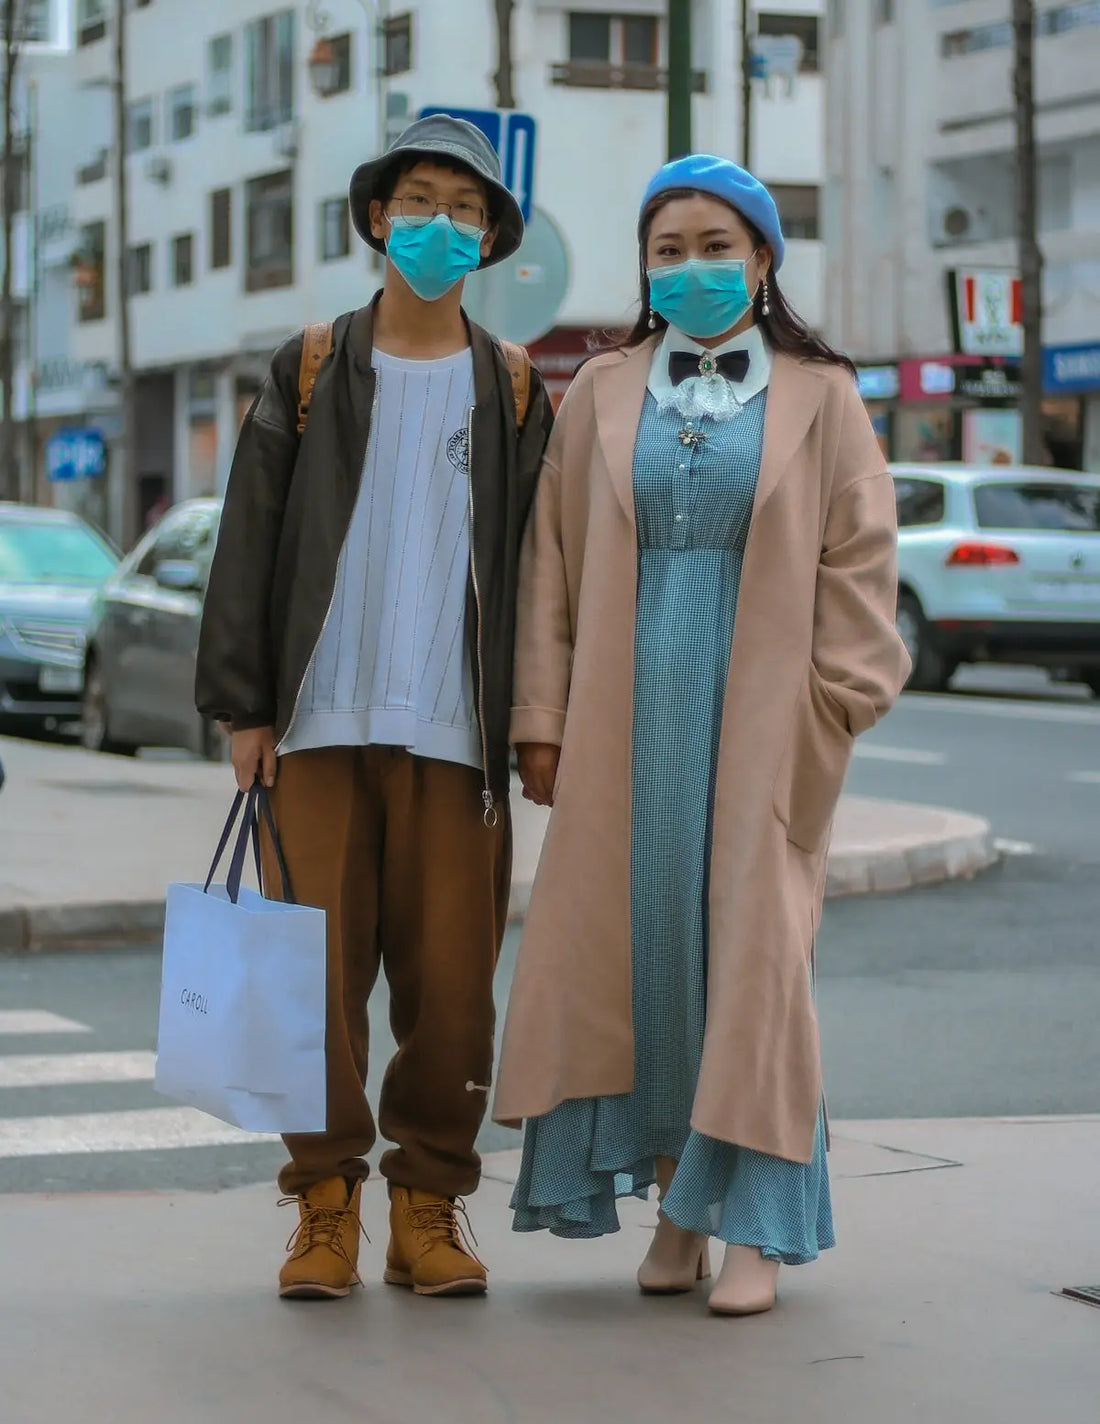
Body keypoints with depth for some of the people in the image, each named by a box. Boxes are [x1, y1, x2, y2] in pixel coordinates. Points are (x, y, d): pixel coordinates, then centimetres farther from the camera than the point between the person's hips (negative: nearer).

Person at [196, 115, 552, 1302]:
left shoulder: (514, 394, 11)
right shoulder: (307, 375, 9)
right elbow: (248, 545, 6)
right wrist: (242, 706, -1)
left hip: (456, 728, 0)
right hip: (318, 721, 0)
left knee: (449, 981, -1)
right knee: (320, 970, -1)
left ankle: (429, 1209, 10)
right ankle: (325, 1206, 9)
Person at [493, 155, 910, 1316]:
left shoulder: (818, 397, 4)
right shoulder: (602, 395, 9)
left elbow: (857, 559, 3)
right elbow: (553, 561, 8)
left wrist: (837, 702, -6)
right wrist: (542, 720, 3)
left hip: (759, 713, -2)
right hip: (629, 711, 2)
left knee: (752, 951, -4)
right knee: (641, 941, 1)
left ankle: (754, 1224, 0)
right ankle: (676, 1200, 12)